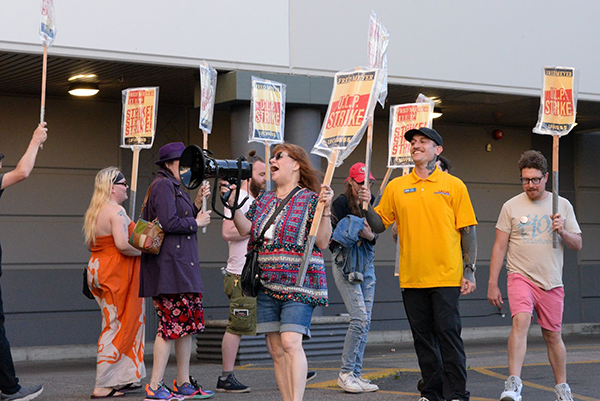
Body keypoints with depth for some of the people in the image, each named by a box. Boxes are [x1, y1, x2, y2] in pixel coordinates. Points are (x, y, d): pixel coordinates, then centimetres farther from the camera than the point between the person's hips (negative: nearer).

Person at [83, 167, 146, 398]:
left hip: (97, 269, 10)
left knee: (120, 324, 13)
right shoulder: (116, 211, -14)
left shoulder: (93, 212, 15)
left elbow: (90, 245, 22)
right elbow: (122, 244, -25)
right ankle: (103, 387, -4)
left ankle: (122, 378, 14)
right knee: (116, 327, -5)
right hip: (115, 273, -10)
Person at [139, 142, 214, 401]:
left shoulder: (173, 187, 23)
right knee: (172, 324, -11)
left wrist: (197, 203, 10)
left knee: (188, 322, 11)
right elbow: (169, 223, -20)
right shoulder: (163, 186, -9)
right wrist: (196, 222, -7)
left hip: (182, 266, 11)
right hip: (169, 266, -11)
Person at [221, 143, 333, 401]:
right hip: (267, 283, 6)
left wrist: (325, 210, -19)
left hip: (297, 282, -6)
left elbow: (322, 242, -7)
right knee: (275, 349, 5)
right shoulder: (264, 200, 18)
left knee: (290, 343, -18)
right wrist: (233, 204, 1)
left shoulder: (310, 199, -1)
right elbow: (247, 230, 9)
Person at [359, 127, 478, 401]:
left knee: (448, 333, -5)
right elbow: (379, 224, 12)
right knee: (423, 337, 8)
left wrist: (469, 271, -5)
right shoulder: (396, 187, 9)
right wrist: (367, 206, -7)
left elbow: (468, 231, 2)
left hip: (446, 276, -3)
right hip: (411, 277, 3)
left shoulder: (453, 186, 3)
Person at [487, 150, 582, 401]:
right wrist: (492, 284, -1)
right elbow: (499, 247, 4)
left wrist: (562, 232, -12)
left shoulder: (562, 205, 7)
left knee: (552, 335, 9)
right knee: (521, 321, -24)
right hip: (521, 276, -2)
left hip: (552, 282, 2)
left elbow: (577, 245, 9)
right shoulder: (511, 206, 3)